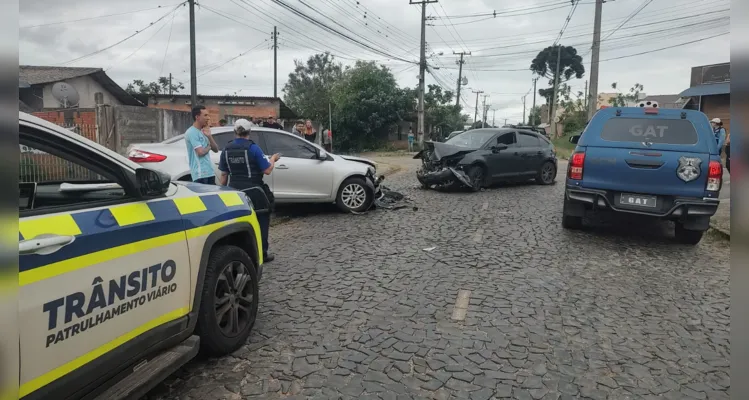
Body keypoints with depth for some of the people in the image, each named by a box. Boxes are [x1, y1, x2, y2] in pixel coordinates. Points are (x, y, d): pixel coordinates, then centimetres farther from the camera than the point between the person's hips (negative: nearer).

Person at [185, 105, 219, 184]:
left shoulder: (202, 132, 17)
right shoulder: (191, 133, -11)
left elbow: (216, 150, 12)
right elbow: (200, 152, -19)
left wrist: (209, 136, -3)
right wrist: (208, 147, 2)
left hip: (209, 172, 9)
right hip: (200, 174, -9)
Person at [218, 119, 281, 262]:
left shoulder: (227, 149, 2)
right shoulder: (253, 148, -12)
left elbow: (223, 175, 8)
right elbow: (267, 170, -10)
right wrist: (273, 159, 9)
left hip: (235, 191, 4)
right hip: (254, 192, -4)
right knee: (261, 222, 9)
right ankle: (262, 253, 10)